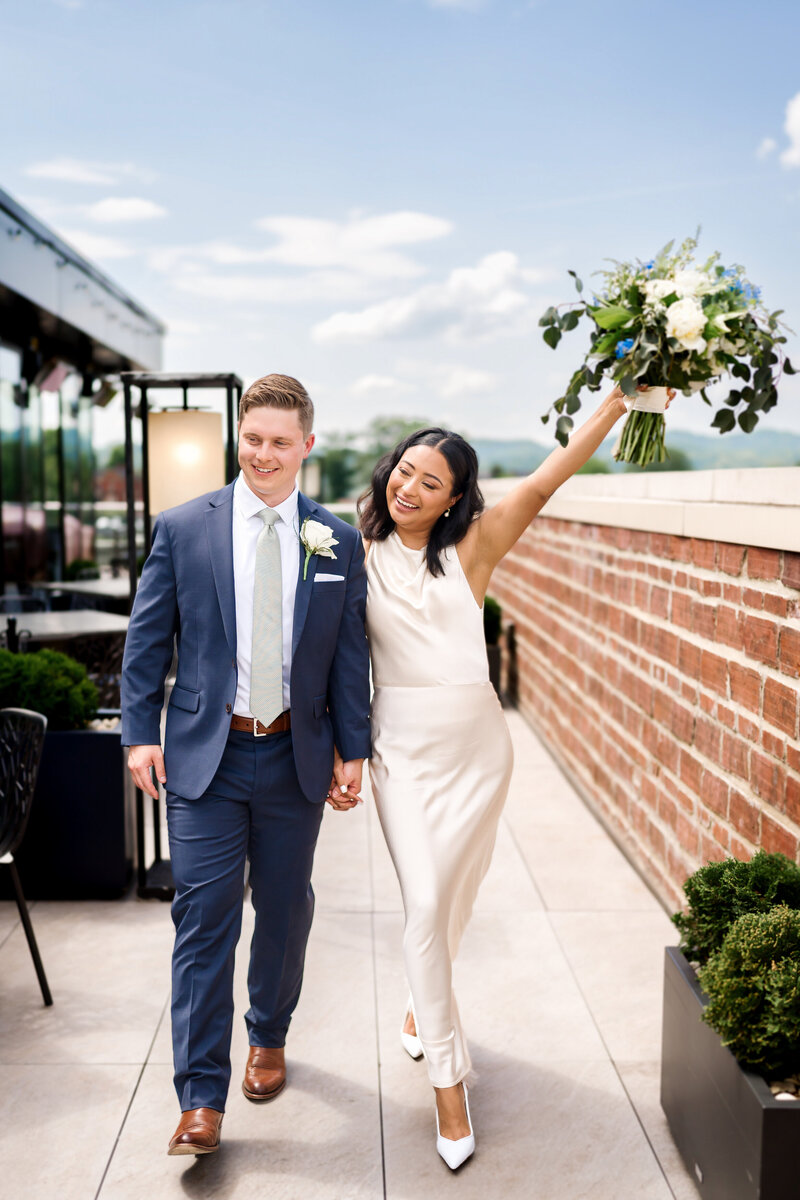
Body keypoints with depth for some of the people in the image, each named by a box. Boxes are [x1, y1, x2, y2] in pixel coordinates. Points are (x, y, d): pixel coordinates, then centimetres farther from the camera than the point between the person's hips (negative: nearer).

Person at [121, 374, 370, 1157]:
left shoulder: (338, 543, 2)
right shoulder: (182, 529, -1)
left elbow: (351, 657, 4)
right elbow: (146, 641, 2)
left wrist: (353, 751, 3)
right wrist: (140, 733, -4)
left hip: (295, 756, 2)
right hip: (204, 753, -1)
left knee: (285, 909, 15)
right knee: (204, 917, -2)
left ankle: (269, 1036, 40)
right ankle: (201, 1098, 8)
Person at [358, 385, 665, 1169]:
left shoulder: (470, 550, -4)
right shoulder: (361, 558, -1)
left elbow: (543, 482, -14)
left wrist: (620, 399, -20)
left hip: (477, 748, 1)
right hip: (402, 750, 0)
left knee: (454, 896, 13)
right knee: (425, 905, -5)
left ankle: (423, 1007, 43)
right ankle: (448, 1081, 8)